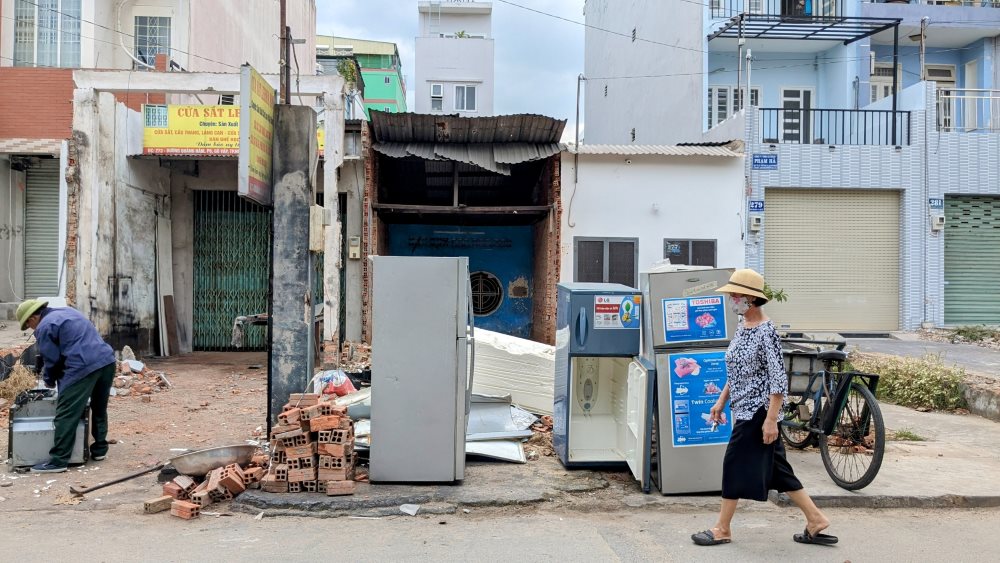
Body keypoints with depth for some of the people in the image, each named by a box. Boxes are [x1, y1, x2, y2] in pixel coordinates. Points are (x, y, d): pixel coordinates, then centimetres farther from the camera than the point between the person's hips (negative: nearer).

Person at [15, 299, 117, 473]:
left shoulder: (44, 327, -1)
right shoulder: (67, 311, 24)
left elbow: (52, 360, 2)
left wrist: (49, 381, 21)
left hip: (83, 367, -9)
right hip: (107, 361, 9)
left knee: (66, 415, -3)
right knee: (99, 409, 21)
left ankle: (58, 461, -3)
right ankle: (100, 449, 29)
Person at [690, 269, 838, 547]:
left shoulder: (766, 331, -17)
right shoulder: (742, 327, 9)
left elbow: (779, 379, -19)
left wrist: (771, 419, -21)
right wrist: (721, 401, 17)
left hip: (757, 409, -9)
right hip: (744, 408, 9)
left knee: (735, 464, -1)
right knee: (776, 468, 13)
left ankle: (722, 529, 12)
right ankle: (816, 520, 22)